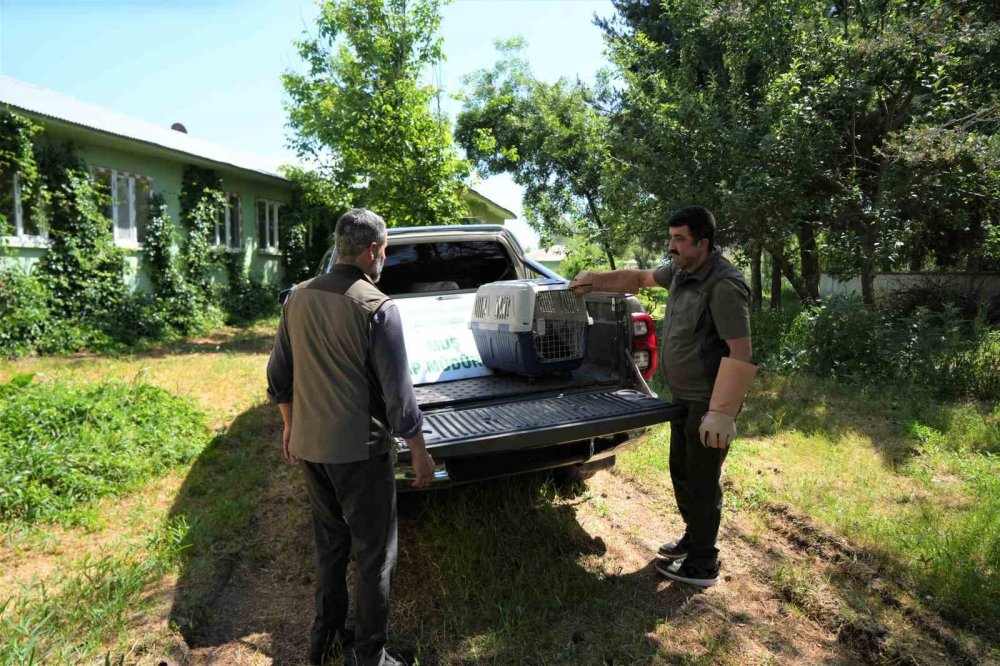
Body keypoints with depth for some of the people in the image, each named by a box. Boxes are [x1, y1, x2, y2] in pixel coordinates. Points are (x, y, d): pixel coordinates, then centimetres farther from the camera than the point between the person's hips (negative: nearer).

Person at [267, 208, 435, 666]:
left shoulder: (299, 298, 1)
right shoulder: (377, 308, -19)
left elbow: (278, 375, 9)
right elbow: (398, 395, -17)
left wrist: (291, 425, 23)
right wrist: (420, 453, -5)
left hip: (309, 446, 7)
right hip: (359, 451, -6)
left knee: (329, 543, 23)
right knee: (374, 553, 11)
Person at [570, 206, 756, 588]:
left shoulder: (723, 285, -23)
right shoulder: (681, 271, 5)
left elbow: (740, 352, -27)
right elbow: (639, 278, 23)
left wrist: (722, 411, -30)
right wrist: (594, 281, 19)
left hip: (708, 403, -9)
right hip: (685, 397, 9)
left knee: (701, 483, 3)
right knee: (681, 471, 21)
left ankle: (702, 566, 19)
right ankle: (694, 538, 40)